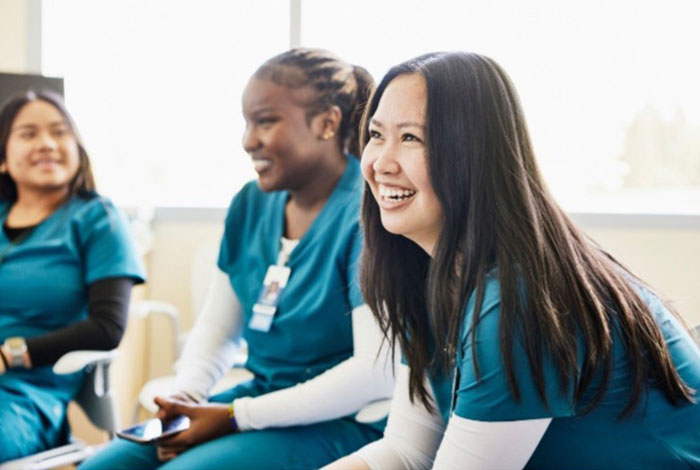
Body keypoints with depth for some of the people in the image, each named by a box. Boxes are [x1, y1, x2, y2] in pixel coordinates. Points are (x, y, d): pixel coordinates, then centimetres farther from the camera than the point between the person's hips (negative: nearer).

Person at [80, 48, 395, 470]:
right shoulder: (251, 205, 6)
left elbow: (377, 372, -22)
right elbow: (217, 326, 14)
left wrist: (236, 417, -19)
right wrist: (186, 396, -8)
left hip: (343, 424, -7)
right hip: (259, 395, 7)